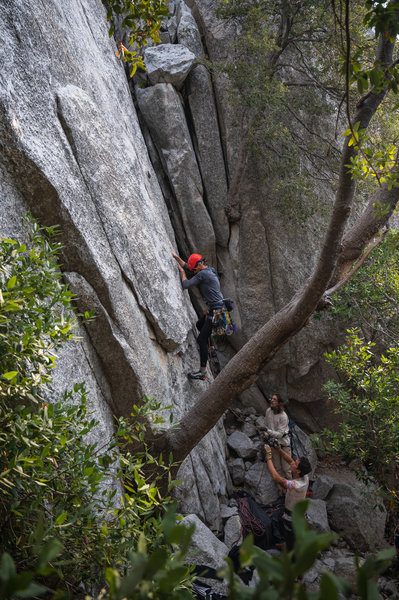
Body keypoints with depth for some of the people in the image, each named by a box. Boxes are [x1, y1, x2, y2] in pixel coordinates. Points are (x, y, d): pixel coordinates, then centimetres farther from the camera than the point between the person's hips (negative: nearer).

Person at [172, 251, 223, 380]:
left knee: (201, 340, -8)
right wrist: (176, 257, 21)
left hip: (216, 311, -10)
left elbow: (185, 285, -9)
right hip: (214, 309, 10)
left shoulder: (203, 274, -16)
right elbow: (187, 267, 25)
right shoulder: (209, 270, 15)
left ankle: (203, 372, -5)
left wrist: (182, 272, 7)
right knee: (199, 325, 32)